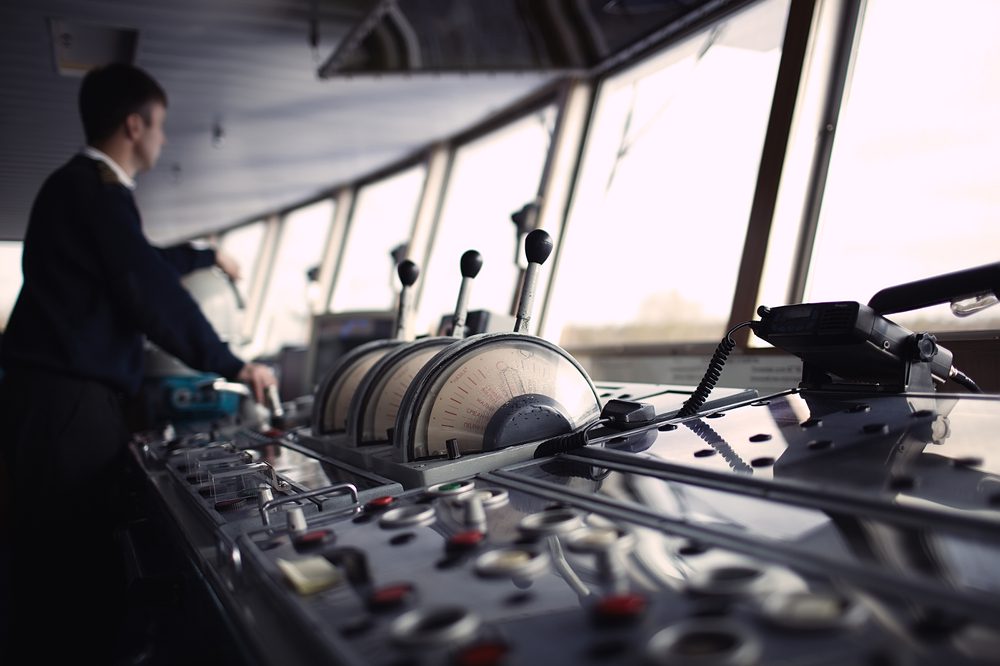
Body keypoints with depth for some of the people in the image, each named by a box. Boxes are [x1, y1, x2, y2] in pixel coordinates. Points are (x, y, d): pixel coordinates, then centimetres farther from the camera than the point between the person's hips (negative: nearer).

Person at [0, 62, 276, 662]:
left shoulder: (79, 186, 22)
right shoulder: (98, 191, -11)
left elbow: (137, 263, 37)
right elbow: (153, 295, -17)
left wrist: (206, 256, 51)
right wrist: (234, 366, -10)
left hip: (60, 395, 10)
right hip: (68, 402, -10)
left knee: (60, 566, 11)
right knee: (79, 567, -7)